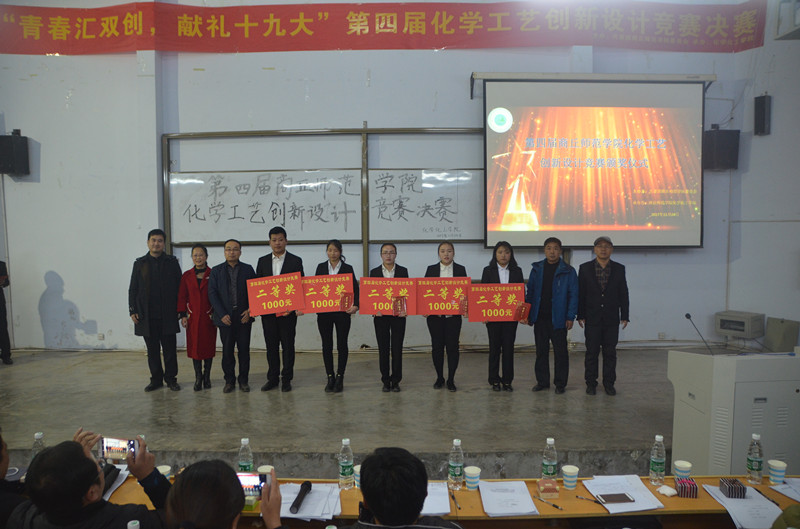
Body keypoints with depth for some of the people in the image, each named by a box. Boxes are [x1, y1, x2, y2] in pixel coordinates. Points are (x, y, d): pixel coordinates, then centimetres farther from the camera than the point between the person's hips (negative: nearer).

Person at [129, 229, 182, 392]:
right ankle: (156, 379, 19)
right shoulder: (140, 263, 9)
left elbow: (180, 287, 3)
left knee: (170, 349, 3)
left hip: (168, 315, -1)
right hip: (147, 316, 2)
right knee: (152, 350, 9)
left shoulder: (172, 262, 6)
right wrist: (133, 311, 1)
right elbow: (132, 289, 9)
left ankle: (171, 378, 14)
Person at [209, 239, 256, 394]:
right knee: (227, 350, 4)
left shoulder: (248, 269, 7)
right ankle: (229, 381, 16)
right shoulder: (216, 271, 6)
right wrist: (222, 314, -8)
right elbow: (212, 294, 1)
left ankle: (244, 380, 14)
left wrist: (250, 310, -7)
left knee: (244, 349, 3)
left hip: (244, 316, 0)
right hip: (226, 317, 0)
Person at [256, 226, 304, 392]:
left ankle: (286, 379, 13)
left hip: (288, 310, -3)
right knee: (271, 346, 10)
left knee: (288, 345, 4)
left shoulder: (295, 261, 1)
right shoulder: (262, 261, 10)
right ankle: (272, 378, 20)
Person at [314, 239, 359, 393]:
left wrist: (355, 305, -16)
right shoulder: (321, 267, 9)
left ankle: (340, 377, 14)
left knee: (342, 345, 3)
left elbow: (355, 289, 0)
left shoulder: (348, 268, 3)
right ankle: (330, 378, 16)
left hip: (342, 312, -2)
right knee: (327, 345, 6)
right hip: (324, 312, 2)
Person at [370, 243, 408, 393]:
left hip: (398, 315, 0)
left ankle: (396, 380, 14)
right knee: (383, 349, 5)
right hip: (380, 315, 1)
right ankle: (386, 381, 15)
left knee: (397, 349, 3)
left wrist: (405, 309, -13)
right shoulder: (374, 272, 5)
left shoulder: (403, 271, 4)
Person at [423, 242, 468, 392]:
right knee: (437, 346, 5)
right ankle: (439, 378, 20)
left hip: (453, 314, 0)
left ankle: (451, 380, 12)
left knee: (452, 346, 0)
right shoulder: (431, 269, 6)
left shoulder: (460, 270, 5)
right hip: (434, 314, 1)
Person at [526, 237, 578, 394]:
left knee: (560, 352, 4)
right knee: (541, 351, 11)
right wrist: (528, 314, 5)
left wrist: (570, 317, -8)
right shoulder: (537, 269, 8)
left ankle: (560, 383, 15)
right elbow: (530, 291, 11)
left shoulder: (568, 271, -2)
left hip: (558, 318, -3)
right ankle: (542, 381, 22)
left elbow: (573, 295, -2)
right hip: (540, 317, 3)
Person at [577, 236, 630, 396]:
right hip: (592, 318, -1)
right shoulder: (585, 268, 2)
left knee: (610, 352, 6)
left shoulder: (619, 269, 5)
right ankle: (591, 383, 12)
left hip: (612, 318, 1)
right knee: (592, 352, 3)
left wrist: (625, 316, 1)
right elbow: (580, 293, 2)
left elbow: (623, 294, 6)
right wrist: (580, 315, -2)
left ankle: (609, 383, 16)